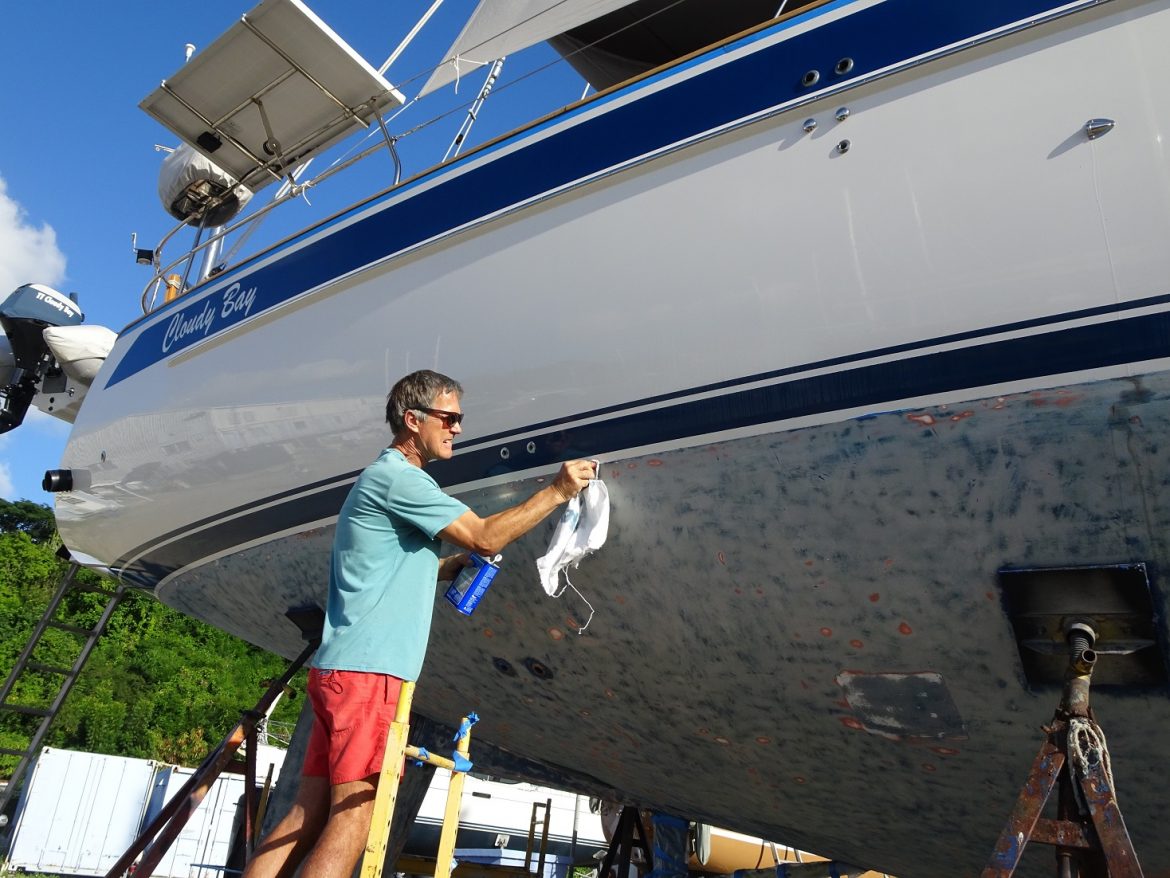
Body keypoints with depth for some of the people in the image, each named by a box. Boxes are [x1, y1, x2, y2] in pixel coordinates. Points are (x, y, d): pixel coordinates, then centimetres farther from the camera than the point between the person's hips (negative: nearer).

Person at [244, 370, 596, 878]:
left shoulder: (391, 478, 23)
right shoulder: (398, 477, -10)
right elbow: (485, 536, -14)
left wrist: (462, 563, 12)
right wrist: (557, 492, -7)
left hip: (347, 670, 10)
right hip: (367, 670, -10)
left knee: (310, 814, 9)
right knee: (351, 819, -7)